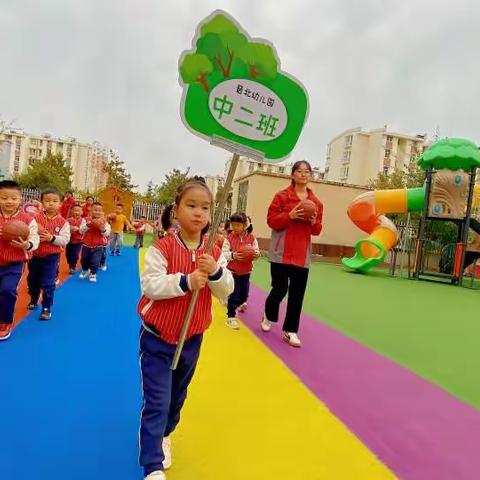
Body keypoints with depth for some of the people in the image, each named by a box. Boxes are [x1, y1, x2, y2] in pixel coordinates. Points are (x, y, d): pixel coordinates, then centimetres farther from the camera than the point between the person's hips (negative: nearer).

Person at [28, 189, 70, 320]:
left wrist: (51, 238, -26)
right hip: (35, 255, 3)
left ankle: (46, 308, 9)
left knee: (48, 283, -3)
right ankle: (33, 300, 47)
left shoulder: (63, 222, -9)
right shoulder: (36, 218, -5)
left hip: (51, 257, -3)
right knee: (32, 280, 22)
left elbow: (65, 239, -14)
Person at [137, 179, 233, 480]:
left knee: (177, 396, 24)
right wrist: (185, 281, -35)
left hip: (192, 339, 5)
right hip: (157, 337, -4)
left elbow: (227, 291, -9)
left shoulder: (214, 253, -5)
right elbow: (149, 285, -24)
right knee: (156, 402, -1)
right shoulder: (162, 248, -16)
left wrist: (215, 272, -29)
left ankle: (164, 436, 51)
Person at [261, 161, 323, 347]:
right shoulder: (282, 196, -2)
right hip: (282, 252, -3)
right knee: (280, 288, 2)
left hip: (302, 254, 4)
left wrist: (313, 222, -10)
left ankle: (290, 331, 16)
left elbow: (317, 230, 12)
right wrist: (290, 216, -20)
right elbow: (271, 220, -6)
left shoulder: (316, 202, 9)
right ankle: (268, 316, 33)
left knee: (297, 293, 4)